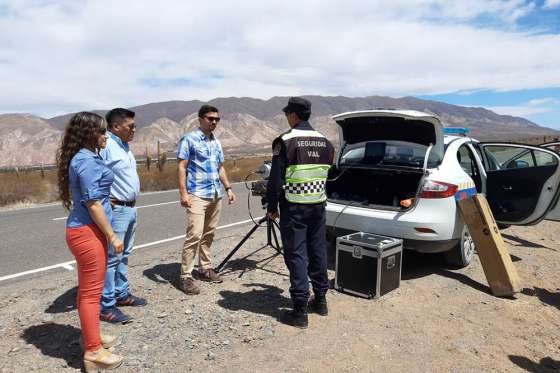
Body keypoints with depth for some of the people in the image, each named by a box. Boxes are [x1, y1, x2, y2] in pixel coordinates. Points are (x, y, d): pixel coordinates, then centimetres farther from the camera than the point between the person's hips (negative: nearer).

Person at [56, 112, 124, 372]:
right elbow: (93, 204, -20)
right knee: (91, 292, 0)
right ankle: (93, 352, 11)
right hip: (89, 232, -10)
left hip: (84, 230, 10)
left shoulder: (82, 158, 12)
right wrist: (112, 236, -15)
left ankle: (89, 335, 35)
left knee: (87, 289, 20)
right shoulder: (87, 160, -18)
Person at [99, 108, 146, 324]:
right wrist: (104, 200, -20)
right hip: (116, 209, -10)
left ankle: (122, 294, 30)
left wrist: (131, 204, 16)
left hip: (130, 208, 10)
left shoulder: (124, 145, 13)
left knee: (124, 255, 17)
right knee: (111, 257, -3)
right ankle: (106, 306, 6)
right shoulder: (106, 145, -17)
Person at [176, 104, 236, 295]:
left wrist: (228, 188, 14)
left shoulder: (216, 142, 16)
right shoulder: (189, 139, -4)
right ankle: (186, 277, -6)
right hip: (197, 195, -7)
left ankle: (205, 268, 23)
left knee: (208, 234, 12)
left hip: (216, 195, 7)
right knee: (194, 235, -12)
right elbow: (181, 167, -8)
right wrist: (183, 193, -17)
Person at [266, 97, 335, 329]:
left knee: (296, 255, -1)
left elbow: (276, 179, -11)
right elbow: (328, 175, 15)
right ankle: (320, 300, 29)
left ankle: (300, 311, 4)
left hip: (294, 207, -6)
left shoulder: (286, 141, -11)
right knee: (318, 252, 16)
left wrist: (271, 206, -2)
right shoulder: (325, 142, 9)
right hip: (319, 205, 6)